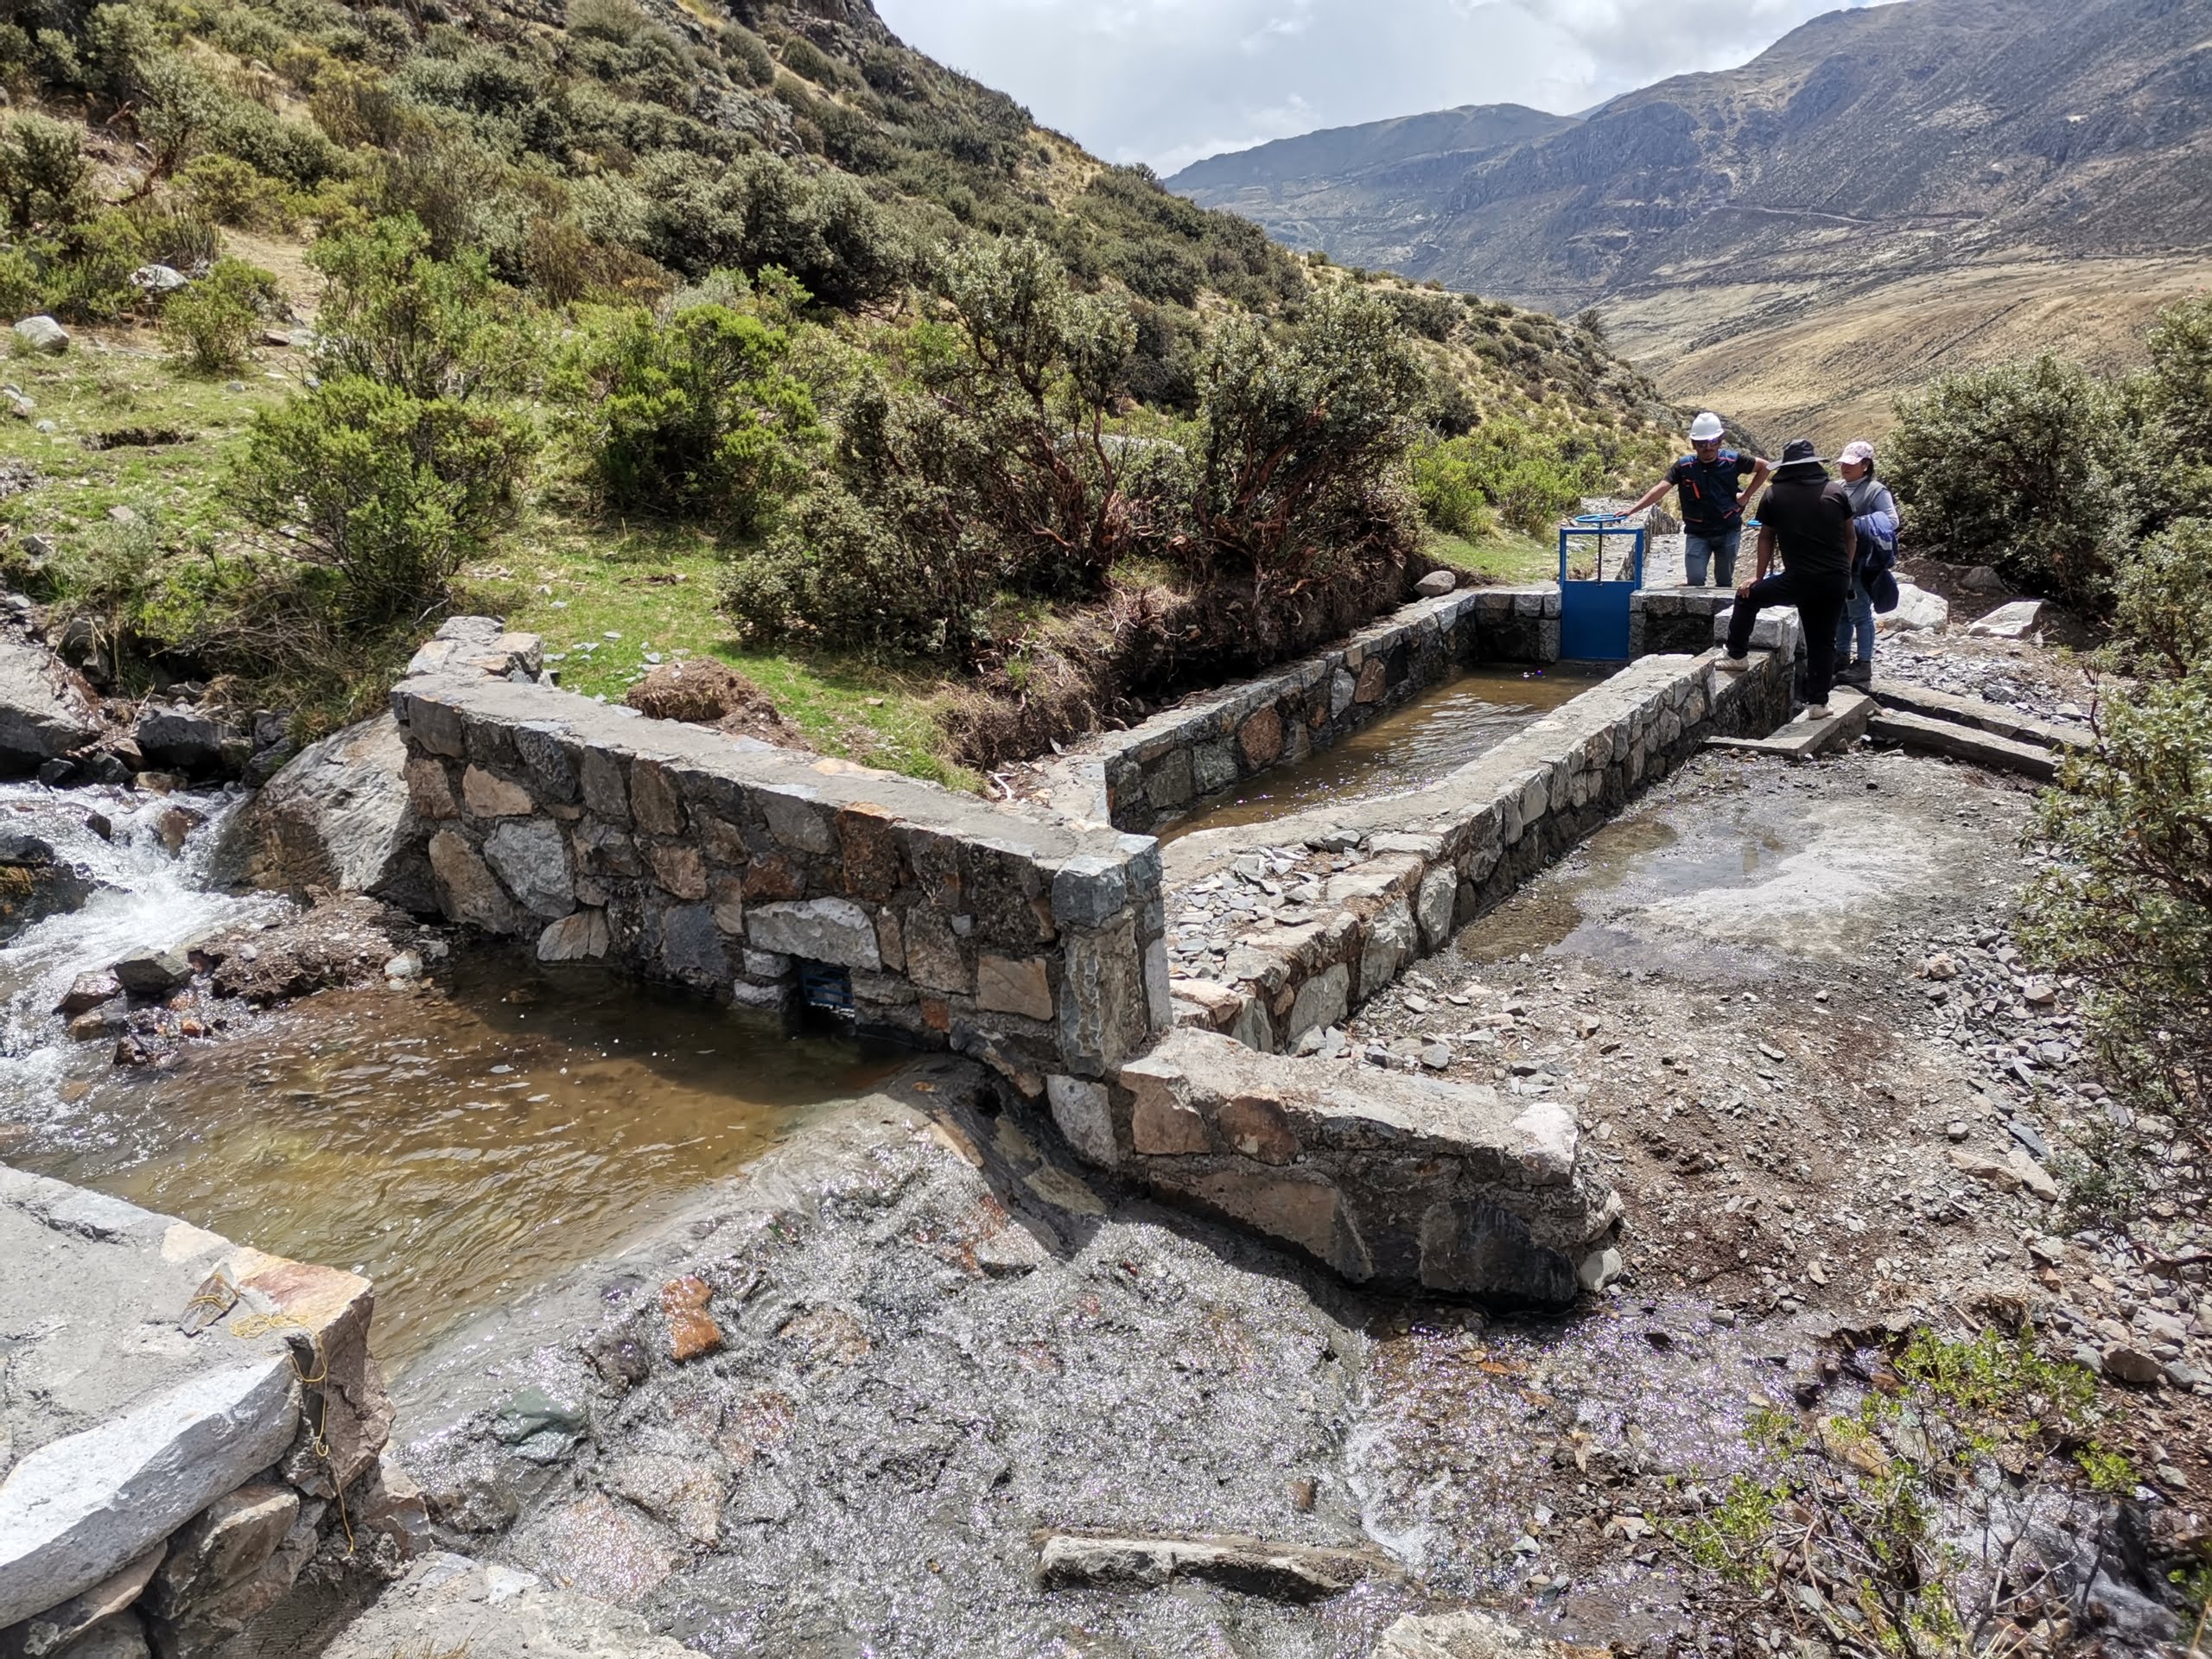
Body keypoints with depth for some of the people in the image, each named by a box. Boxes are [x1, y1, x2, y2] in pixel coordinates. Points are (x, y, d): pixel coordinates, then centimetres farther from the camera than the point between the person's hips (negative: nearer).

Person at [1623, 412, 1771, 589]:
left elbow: (1765, 467, 6)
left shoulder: (1733, 460, -8)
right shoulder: (1684, 466, -9)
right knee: (1695, 580, -12)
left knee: (1724, 581, 12)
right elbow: (1660, 489, -18)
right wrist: (1633, 510, -30)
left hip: (1729, 531, 1)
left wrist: (1747, 495, 0)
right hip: (1697, 533, -1)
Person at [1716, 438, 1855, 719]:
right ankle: (1818, 703, 13)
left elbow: (1766, 538, 10)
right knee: (1823, 641, 11)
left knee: (1748, 597, 20)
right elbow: (1851, 536, 12)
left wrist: (1760, 577, 19)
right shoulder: (1835, 490, 6)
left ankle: (1736, 656, 22)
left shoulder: (1775, 494, 2)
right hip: (1837, 581, 3)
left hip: (1799, 579, -3)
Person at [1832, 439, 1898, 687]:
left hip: (1860, 564, -7)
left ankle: (1864, 664, 4)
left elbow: (1891, 523, -16)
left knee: (1860, 614, -2)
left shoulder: (1876, 490, -10)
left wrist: (1857, 525, -21)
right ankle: (1841, 656, 26)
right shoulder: (1839, 488, 11)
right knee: (1840, 611, 15)